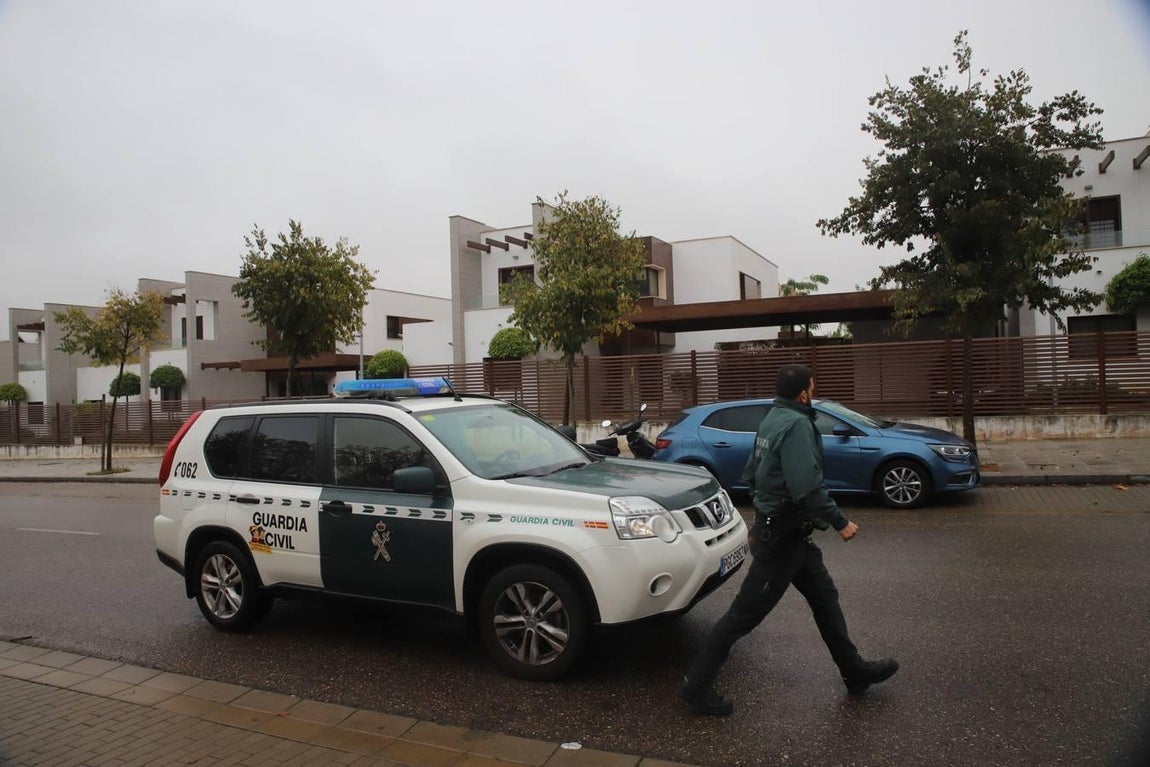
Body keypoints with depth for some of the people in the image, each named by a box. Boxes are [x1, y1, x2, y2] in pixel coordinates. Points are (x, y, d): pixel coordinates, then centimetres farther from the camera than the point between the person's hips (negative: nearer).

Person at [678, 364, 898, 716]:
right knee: (746, 612, -3)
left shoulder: (772, 419, 8)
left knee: (825, 596, 21)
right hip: (783, 535, -10)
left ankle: (855, 671, 35)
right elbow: (808, 487, -30)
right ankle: (697, 686, 6)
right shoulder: (796, 424, -21)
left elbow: (751, 471, 15)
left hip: (775, 527, 10)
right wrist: (840, 522, -19)